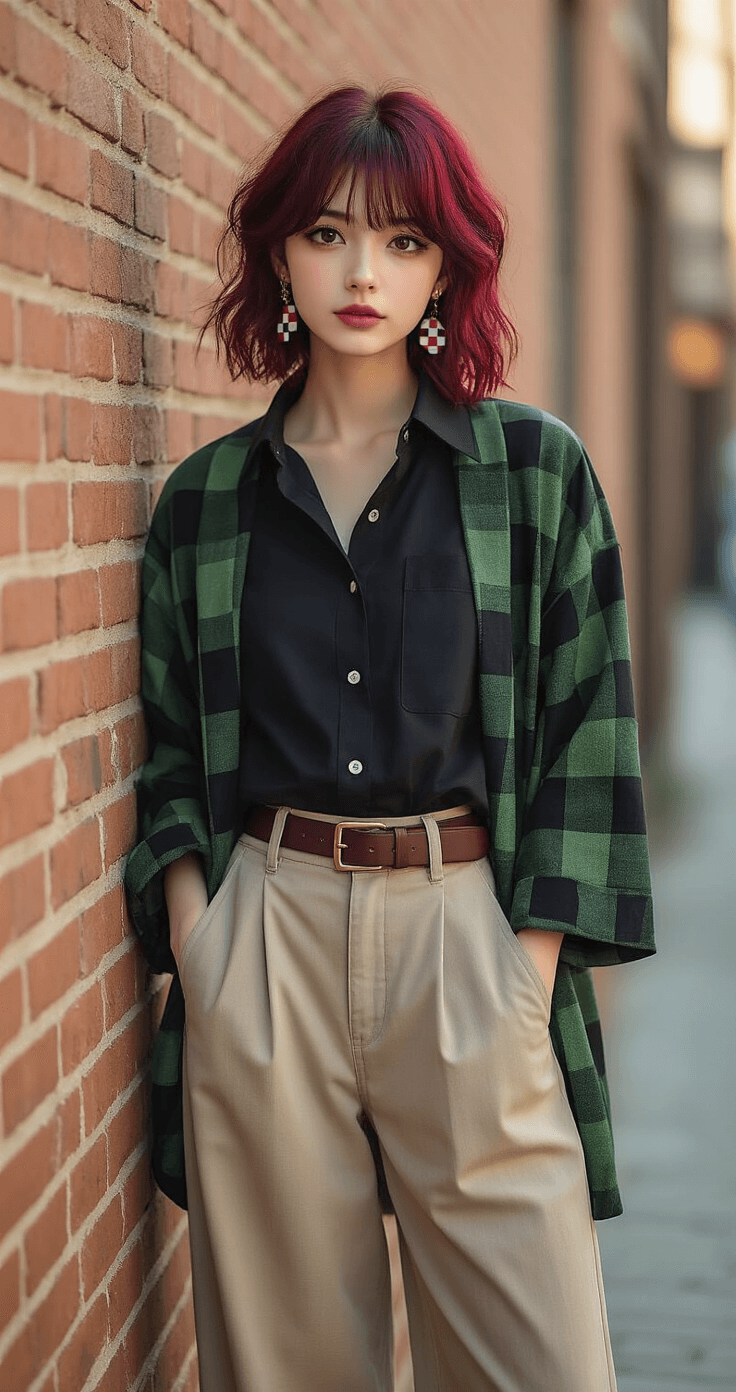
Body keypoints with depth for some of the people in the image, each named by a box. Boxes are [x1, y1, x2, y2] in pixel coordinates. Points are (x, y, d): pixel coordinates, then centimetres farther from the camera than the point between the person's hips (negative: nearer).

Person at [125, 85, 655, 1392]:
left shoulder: (536, 471, 4)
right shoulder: (204, 499, 9)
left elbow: (587, 735, 2)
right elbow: (171, 753, 13)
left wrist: (531, 970, -6)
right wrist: (194, 944, -2)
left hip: (470, 929, -1)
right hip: (261, 941, 1)